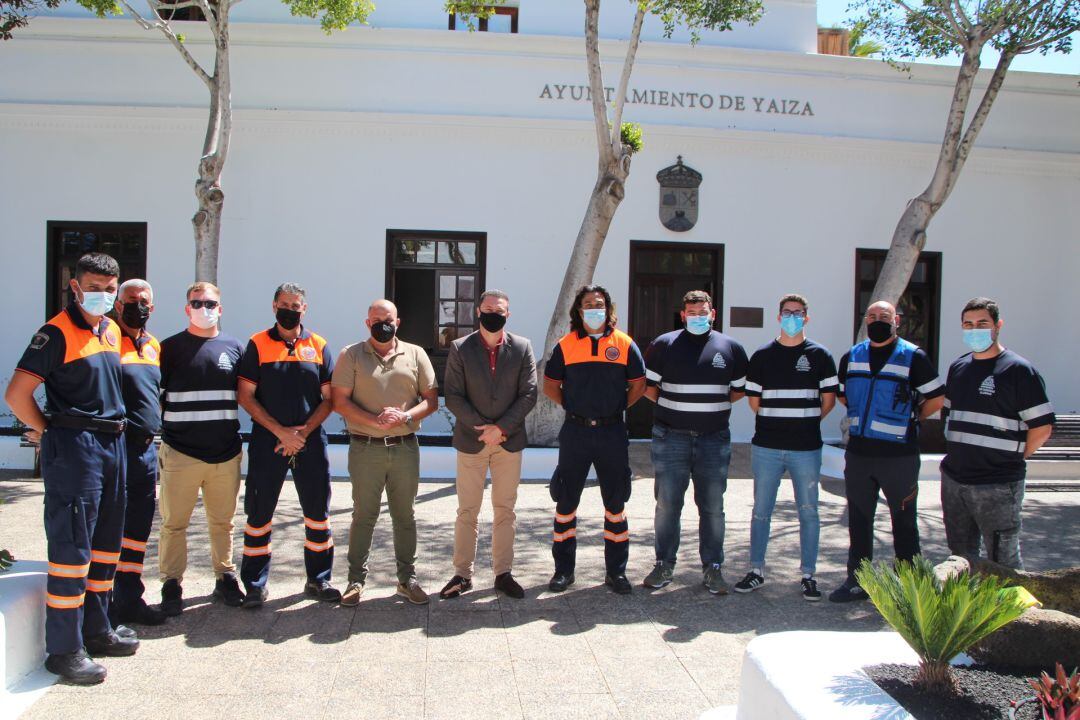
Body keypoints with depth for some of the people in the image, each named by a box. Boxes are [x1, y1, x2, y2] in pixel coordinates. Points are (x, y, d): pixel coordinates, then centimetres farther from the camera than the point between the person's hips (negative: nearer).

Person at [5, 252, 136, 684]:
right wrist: (47, 431, -3)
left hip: (112, 443, 8)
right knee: (72, 547, -5)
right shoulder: (57, 333, -11)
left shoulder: (112, 331, 13)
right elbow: (16, 394, -14)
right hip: (74, 447, -8)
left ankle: (96, 631, 27)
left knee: (105, 544, 14)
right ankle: (64, 649, 4)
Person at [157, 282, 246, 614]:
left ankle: (225, 578, 24)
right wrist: (157, 430, -3)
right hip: (180, 453, -2)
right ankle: (172, 586, 14)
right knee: (174, 523, 4)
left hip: (226, 454, 2)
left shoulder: (234, 348, 8)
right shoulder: (170, 347, 3)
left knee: (222, 522, 12)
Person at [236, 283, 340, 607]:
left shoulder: (319, 346, 8)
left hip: (311, 442, 2)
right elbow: (245, 396, -2)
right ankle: (254, 585, 15)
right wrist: (280, 431, -11)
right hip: (267, 442, -2)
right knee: (259, 513, 3)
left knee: (318, 512, 6)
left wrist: (304, 431, -9)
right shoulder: (258, 345, 3)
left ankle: (318, 580, 20)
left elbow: (329, 398, 5)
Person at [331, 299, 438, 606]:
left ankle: (407, 579, 20)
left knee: (405, 516, 9)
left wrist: (405, 415, -13)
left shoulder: (415, 354, 8)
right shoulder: (351, 355, 3)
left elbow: (431, 399, 6)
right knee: (363, 516, 5)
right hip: (365, 449, -2)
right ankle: (356, 580, 16)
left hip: (405, 447, 2)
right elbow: (340, 401, -4)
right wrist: (375, 421, -16)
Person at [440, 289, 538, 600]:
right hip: (471, 440, -1)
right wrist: (483, 427, -13)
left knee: (505, 510, 9)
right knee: (467, 511, 4)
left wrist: (501, 428, -12)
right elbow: (452, 395, -5)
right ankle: (462, 574, 14)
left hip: (509, 440, 1)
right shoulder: (460, 348, -1)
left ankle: (503, 573, 19)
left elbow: (528, 394, -3)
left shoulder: (522, 347, 2)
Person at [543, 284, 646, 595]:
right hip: (575, 432, 0)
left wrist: (618, 407, 3)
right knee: (566, 501, 5)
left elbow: (638, 384, 9)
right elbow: (550, 385, 9)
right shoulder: (566, 345, 3)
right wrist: (572, 406, 2)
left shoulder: (624, 344, 2)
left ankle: (616, 570, 19)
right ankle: (563, 569, 17)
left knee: (615, 503, 8)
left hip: (612, 432, 0)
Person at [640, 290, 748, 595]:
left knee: (712, 507, 7)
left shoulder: (730, 348, 6)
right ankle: (664, 565, 18)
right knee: (667, 505, 5)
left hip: (714, 440, 1)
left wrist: (712, 405, 3)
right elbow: (648, 386, 7)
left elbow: (739, 390, 15)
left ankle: (712, 568, 18)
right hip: (670, 438, -1)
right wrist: (673, 406, 1)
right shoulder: (663, 344, 2)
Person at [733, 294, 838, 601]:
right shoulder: (762, 356, 6)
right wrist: (778, 423, 9)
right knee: (761, 511, 7)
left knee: (809, 512, 5)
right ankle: (756, 571, 18)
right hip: (766, 448, 1)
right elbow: (753, 400, 9)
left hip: (806, 448, -1)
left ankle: (808, 575, 16)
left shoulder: (820, 356, 3)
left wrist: (805, 423, 10)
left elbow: (828, 399, 6)